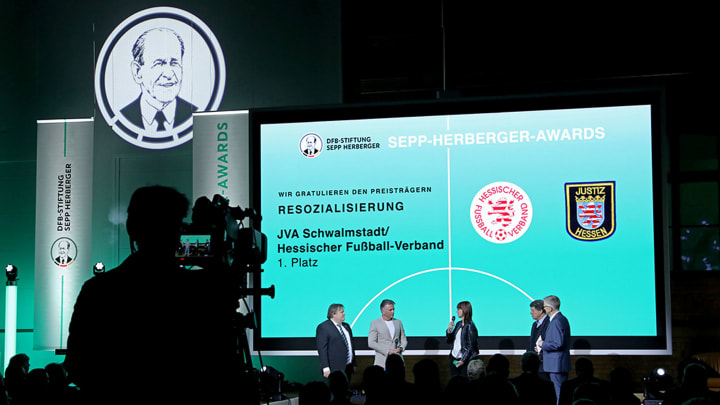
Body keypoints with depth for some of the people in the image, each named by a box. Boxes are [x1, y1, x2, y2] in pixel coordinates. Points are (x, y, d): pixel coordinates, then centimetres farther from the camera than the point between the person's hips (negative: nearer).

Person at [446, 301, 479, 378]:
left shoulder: (470, 327, -12)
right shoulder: (458, 324, 9)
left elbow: (471, 346, -13)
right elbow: (450, 341, 16)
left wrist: (463, 360, -16)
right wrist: (449, 330, -2)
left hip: (465, 359, -7)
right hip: (454, 358, 7)